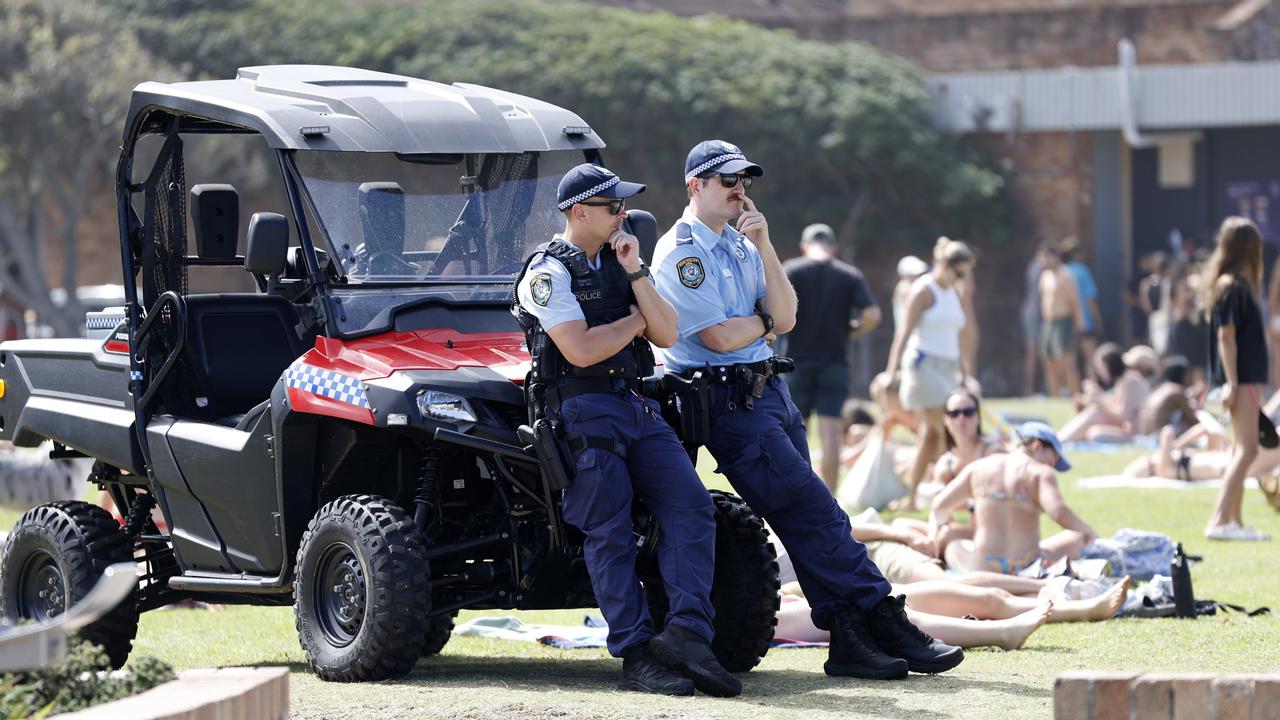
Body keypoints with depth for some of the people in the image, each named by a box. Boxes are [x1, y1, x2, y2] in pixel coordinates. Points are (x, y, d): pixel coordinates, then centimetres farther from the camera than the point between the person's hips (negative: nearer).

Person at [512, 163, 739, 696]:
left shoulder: (619, 262, 18)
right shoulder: (549, 272, -5)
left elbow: (666, 335, 10)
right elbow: (580, 351, -17)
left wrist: (635, 276, -3)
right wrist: (636, 319, -1)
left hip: (637, 406, 7)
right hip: (583, 408, -7)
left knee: (691, 506, -11)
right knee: (610, 534, -10)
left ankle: (686, 631, -16)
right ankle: (637, 659, -11)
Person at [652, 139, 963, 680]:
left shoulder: (742, 245, 18)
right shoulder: (680, 253, -8)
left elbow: (785, 318, 6)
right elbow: (721, 336, -16)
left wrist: (764, 247, -4)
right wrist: (765, 321, 3)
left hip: (771, 389, 8)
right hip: (730, 402, -8)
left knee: (809, 520, 3)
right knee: (812, 513, -13)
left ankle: (849, 640, 0)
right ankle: (889, 627, -14)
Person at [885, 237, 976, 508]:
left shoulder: (954, 293, 16)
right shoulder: (924, 290, -8)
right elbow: (906, 330, -11)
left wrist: (963, 368, 26)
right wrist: (893, 368, -17)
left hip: (947, 369, 8)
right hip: (924, 363, -8)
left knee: (932, 434, 4)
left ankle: (911, 495, 8)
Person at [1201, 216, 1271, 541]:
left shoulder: (1239, 284, 14)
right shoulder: (1231, 286, -14)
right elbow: (1226, 336, -18)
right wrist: (1232, 383, -21)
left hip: (1247, 377, 10)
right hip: (1240, 377, -10)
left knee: (1245, 450, 12)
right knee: (1247, 450, -13)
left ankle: (1233, 521, 15)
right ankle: (1219, 521, -19)